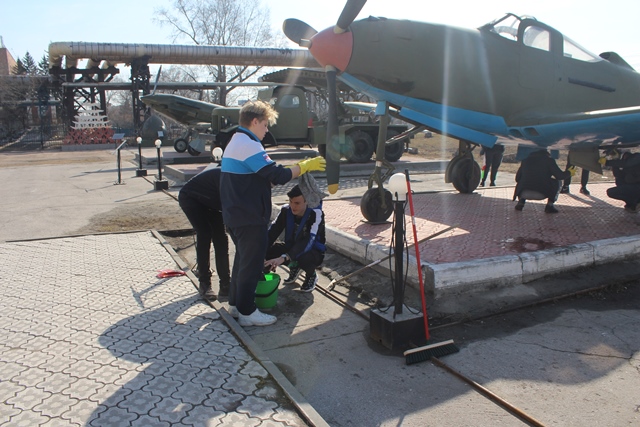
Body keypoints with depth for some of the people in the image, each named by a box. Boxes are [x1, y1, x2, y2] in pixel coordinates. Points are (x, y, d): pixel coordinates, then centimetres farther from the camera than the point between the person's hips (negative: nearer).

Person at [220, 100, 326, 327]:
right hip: (250, 219, -11)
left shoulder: (235, 143, 15)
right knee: (252, 263, 0)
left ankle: (236, 303, 31)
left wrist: (295, 168, 11)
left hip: (236, 215, 11)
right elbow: (277, 176, -25)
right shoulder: (248, 145, -19)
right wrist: (305, 166, -12)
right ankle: (247, 312, 10)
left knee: (243, 259, 21)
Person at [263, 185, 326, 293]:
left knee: (303, 258, -40)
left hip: (313, 251, -5)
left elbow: (308, 242, -39)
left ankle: (311, 275, -2)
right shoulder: (286, 210, -12)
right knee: (268, 250, -21)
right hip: (292, 247, 5)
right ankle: (294, 267, 10)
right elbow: (272, 232, -18)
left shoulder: (316, 214, -28)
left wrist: (284, 258, -51)